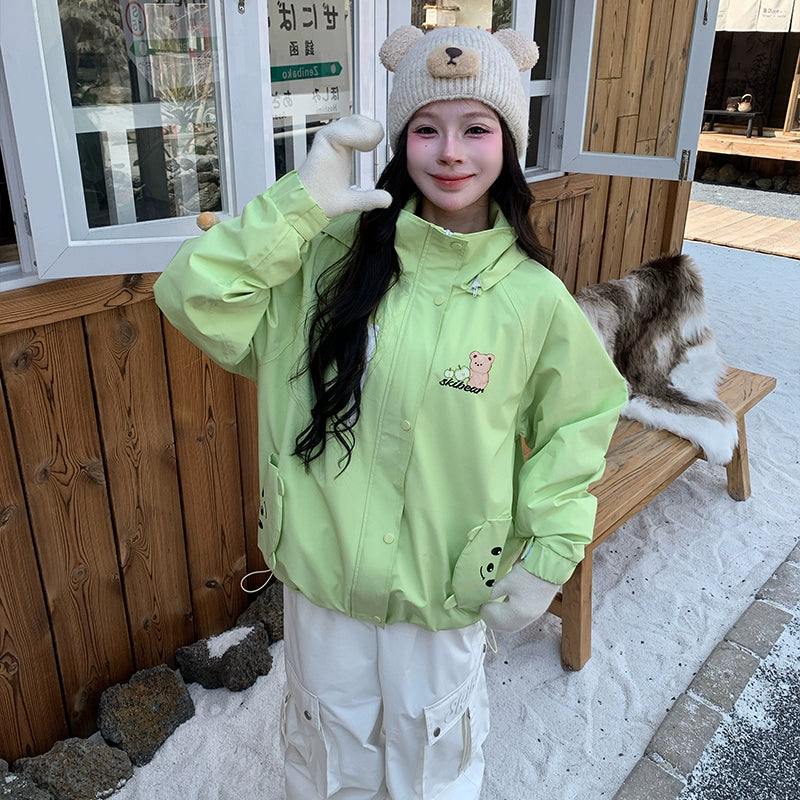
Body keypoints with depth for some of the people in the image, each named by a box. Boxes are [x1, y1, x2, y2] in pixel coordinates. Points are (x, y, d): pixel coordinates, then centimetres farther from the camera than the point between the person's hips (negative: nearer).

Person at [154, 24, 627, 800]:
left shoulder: (533, 299, -12)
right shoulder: (331, 255, -12)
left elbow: (576, 422, -1)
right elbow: (196, 302, -18)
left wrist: (549, 557, -4)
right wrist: (302, 202, -26)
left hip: (446, 582, 0)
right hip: (324, 559, 1)